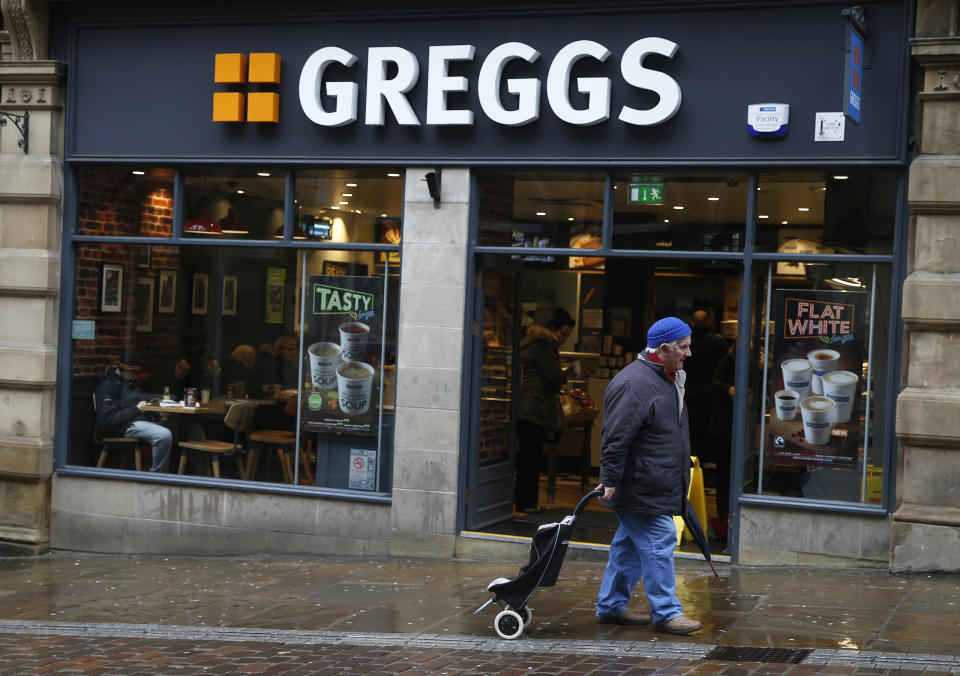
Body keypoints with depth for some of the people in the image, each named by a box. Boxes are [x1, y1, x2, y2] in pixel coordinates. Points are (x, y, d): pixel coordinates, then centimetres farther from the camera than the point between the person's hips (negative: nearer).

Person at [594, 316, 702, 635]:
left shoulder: (668, 378, 15)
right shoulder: (634, 383, -19)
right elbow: (615, 437, -22)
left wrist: (679, 483, 28)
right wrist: (610, 481, -21)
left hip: (659, 487, 10)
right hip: (641, 489, -10)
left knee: (630, 544, 15)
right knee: (658, 544, -7)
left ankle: (611, 606, 23)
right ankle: (666, 613, -1)